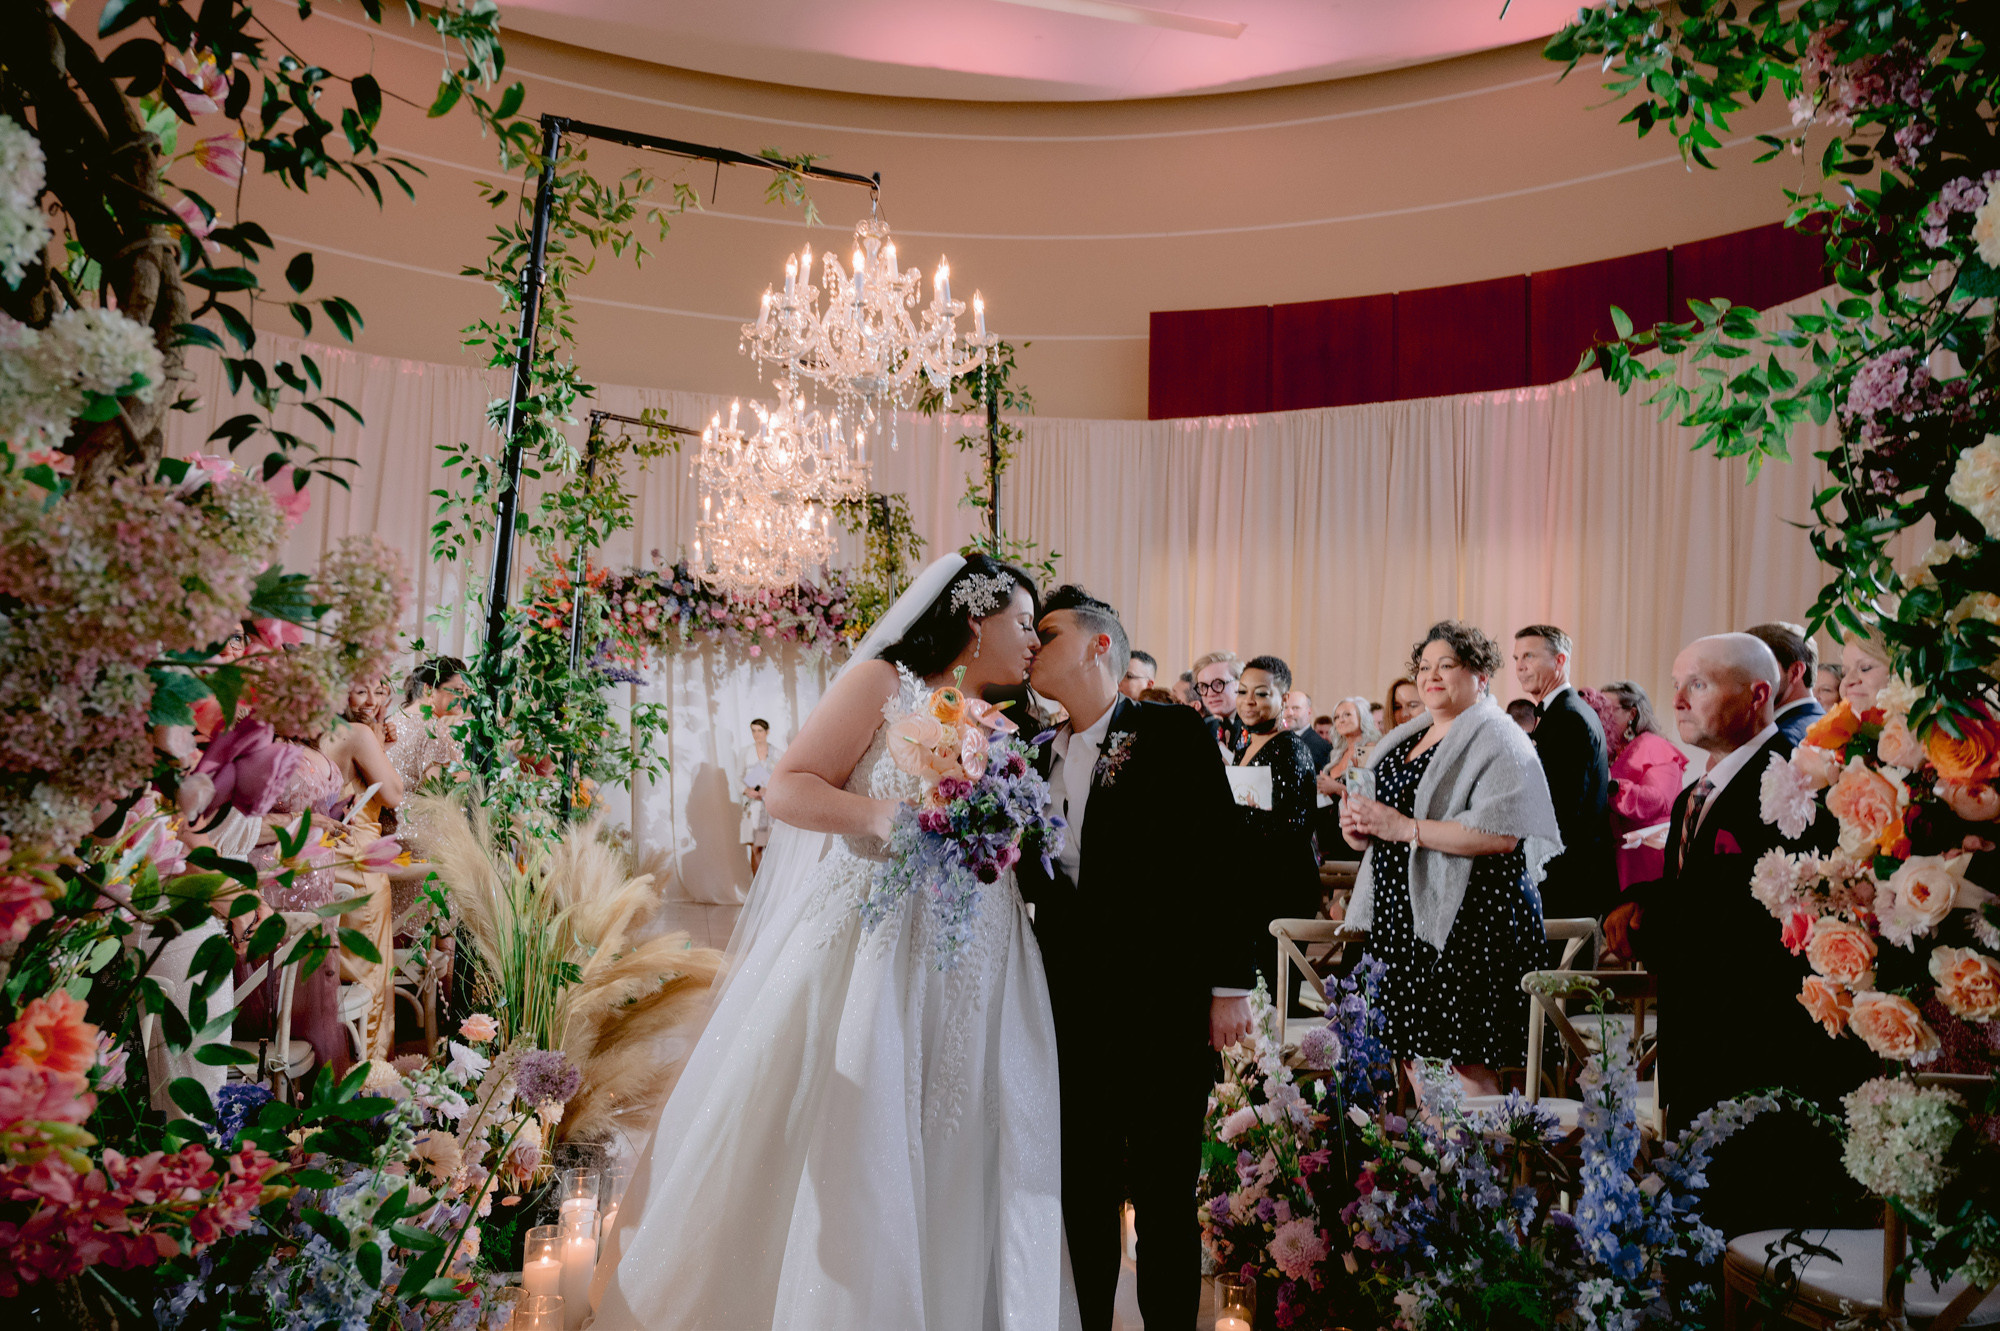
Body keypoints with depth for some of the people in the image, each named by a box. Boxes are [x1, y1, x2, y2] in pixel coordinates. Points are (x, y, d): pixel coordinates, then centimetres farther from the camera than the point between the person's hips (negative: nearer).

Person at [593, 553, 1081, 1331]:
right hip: (870, 951, -6)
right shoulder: (884, 682, -1)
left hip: (971, 984, 6)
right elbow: (786, 787, -7)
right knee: (830, 1159, 0)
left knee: (947, 1172, 8)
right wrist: (880, 814, -21)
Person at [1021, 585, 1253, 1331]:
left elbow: (1224, 859, -8)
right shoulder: (1041, 756, 10)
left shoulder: (1173, 733, -6)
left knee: (1163, 1192, 7)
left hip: (1164, 1007, -5)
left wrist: (1230, 986, -10)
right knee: (1084, 1189, 15)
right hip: (1071, 1007, 5)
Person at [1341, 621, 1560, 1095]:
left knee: (1465, 1062, -7)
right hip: (1400, 915, 8)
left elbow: (1501, 832, -20)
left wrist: (1407, 828, -20)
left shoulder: (1498, 740, -7)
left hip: (1466, 922, -8)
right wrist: (1357, 828, -1)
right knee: (1415, 1057, 11)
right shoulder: (1404, 740, 18)